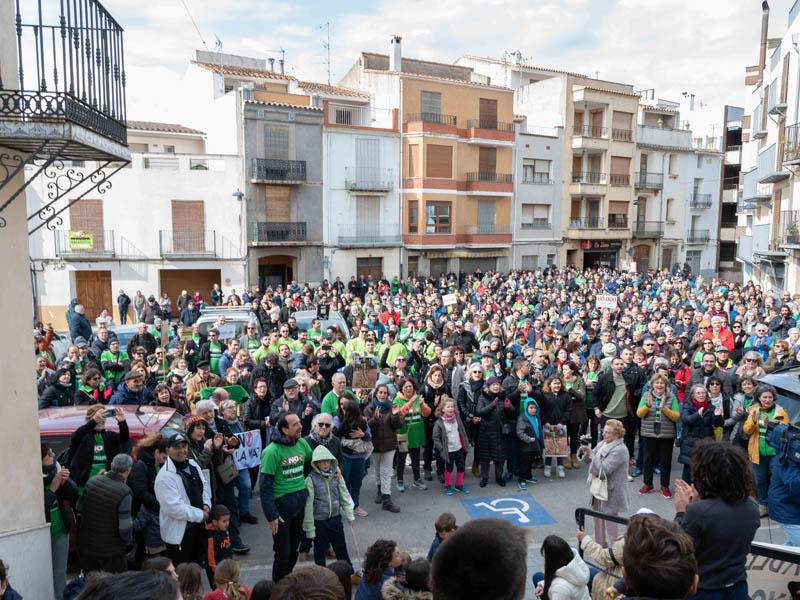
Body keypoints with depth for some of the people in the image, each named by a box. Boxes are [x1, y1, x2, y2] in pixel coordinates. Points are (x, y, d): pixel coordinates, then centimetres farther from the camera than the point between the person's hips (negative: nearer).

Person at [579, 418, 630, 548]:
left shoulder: (619, 450, -20)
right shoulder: (603, 443, 6)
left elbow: (603, 470, -26)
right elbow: (587, 459, 11)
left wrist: (591, 453, -24)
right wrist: (586, 449, -8)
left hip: (611, 492, -9)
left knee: (609, 520, 1)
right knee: (598, 517, 19)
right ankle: (600, 545, 34)